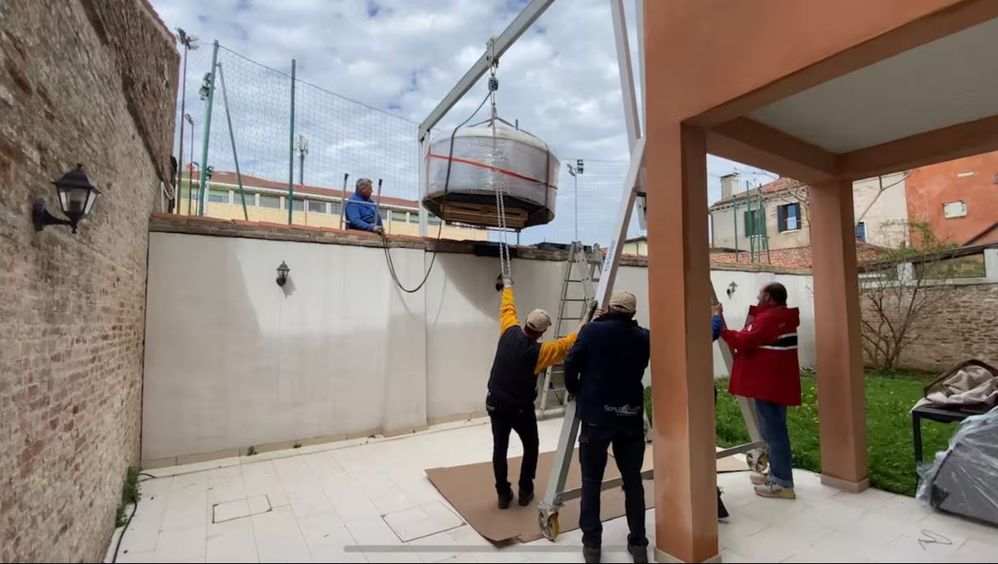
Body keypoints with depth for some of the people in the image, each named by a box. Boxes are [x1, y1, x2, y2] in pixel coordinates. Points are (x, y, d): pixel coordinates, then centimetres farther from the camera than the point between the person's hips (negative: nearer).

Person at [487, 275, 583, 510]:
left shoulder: (509, 333, -11)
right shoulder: (538, 352, -22)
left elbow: (508, 309, 7)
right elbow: (567, 345, -13)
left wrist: (507, 287, 24)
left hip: (495, 404, 4)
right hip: (521, 409, -4)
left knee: (499, 449, 13)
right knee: (531, 447, 20)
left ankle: (503, 494, 20)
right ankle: (525, 491, 24)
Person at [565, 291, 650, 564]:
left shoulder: (592, 331, -8)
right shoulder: (643, 337, 1)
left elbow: (571, 364, -8)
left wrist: (575, 390, 12)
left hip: (596, 415, -3)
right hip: (631, 416, 3)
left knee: (591, 481, 10)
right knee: (633, 480, 17)